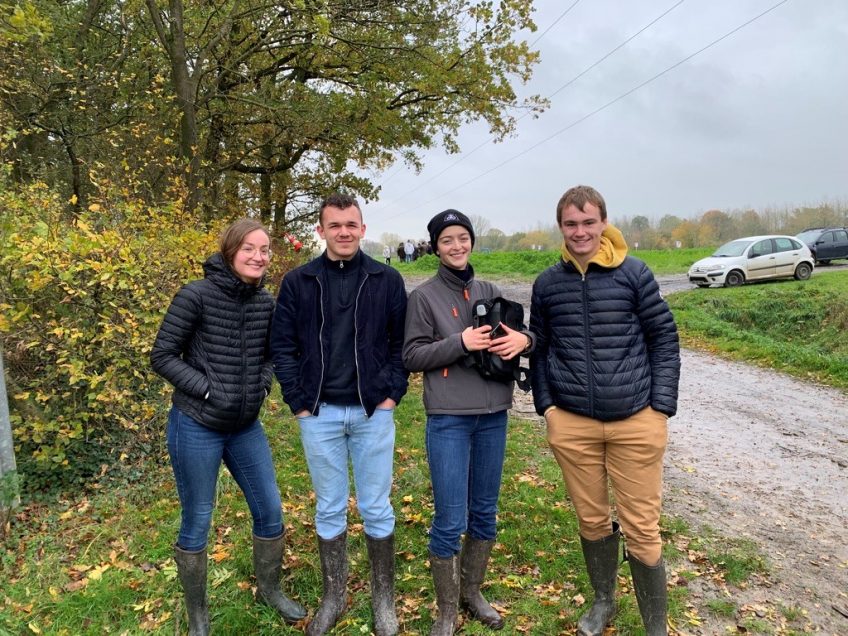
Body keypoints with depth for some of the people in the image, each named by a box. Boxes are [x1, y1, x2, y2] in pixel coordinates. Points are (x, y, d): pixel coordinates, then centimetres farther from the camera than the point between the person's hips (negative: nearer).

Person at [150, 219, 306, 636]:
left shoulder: (266, 302, -1)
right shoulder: (196, 295, -16)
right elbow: (162, 357, -12)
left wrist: (263, 385, -3)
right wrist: (208, 390, -17)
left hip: (246, 427, 5)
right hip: (196, 428, -5)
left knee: (270, 511, 13)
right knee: (196, 523, 9)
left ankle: (269, 590, 38)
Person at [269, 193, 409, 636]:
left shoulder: (387, 280, 0)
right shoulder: (298, 282, 1)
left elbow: (402, 342, 3)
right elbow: (282, 346, 2)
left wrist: (392, 395, -4)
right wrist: (299, 402, -3)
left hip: (373, 412, 0)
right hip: (320, 414, 1)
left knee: (376, 509, 9)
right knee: (329, 509, 14)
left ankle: (383, 599, 28)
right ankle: (333, 595, 32)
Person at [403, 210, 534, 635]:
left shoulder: (490, 292, 10)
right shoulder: (424, 296, -2)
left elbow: (519, 334, 12)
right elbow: (412, 357, -6)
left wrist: (524, 339, -11)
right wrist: (461, 342, -18)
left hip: (493, 416, 5)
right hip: (448, 419, -4)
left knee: (485, 513, 15)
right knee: (450, 521, -1)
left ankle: (472, 592, 36)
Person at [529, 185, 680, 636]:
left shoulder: (633, 273, -3)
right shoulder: (547, 284, 3)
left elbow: (664, 341, 0)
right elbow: (539, 349, 10)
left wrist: (661, 408, -5)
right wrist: (546, 405, 3)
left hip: (636, 422, -2)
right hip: (571, 424, 2)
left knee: (641, 528, 6)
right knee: (591, 520, 16)